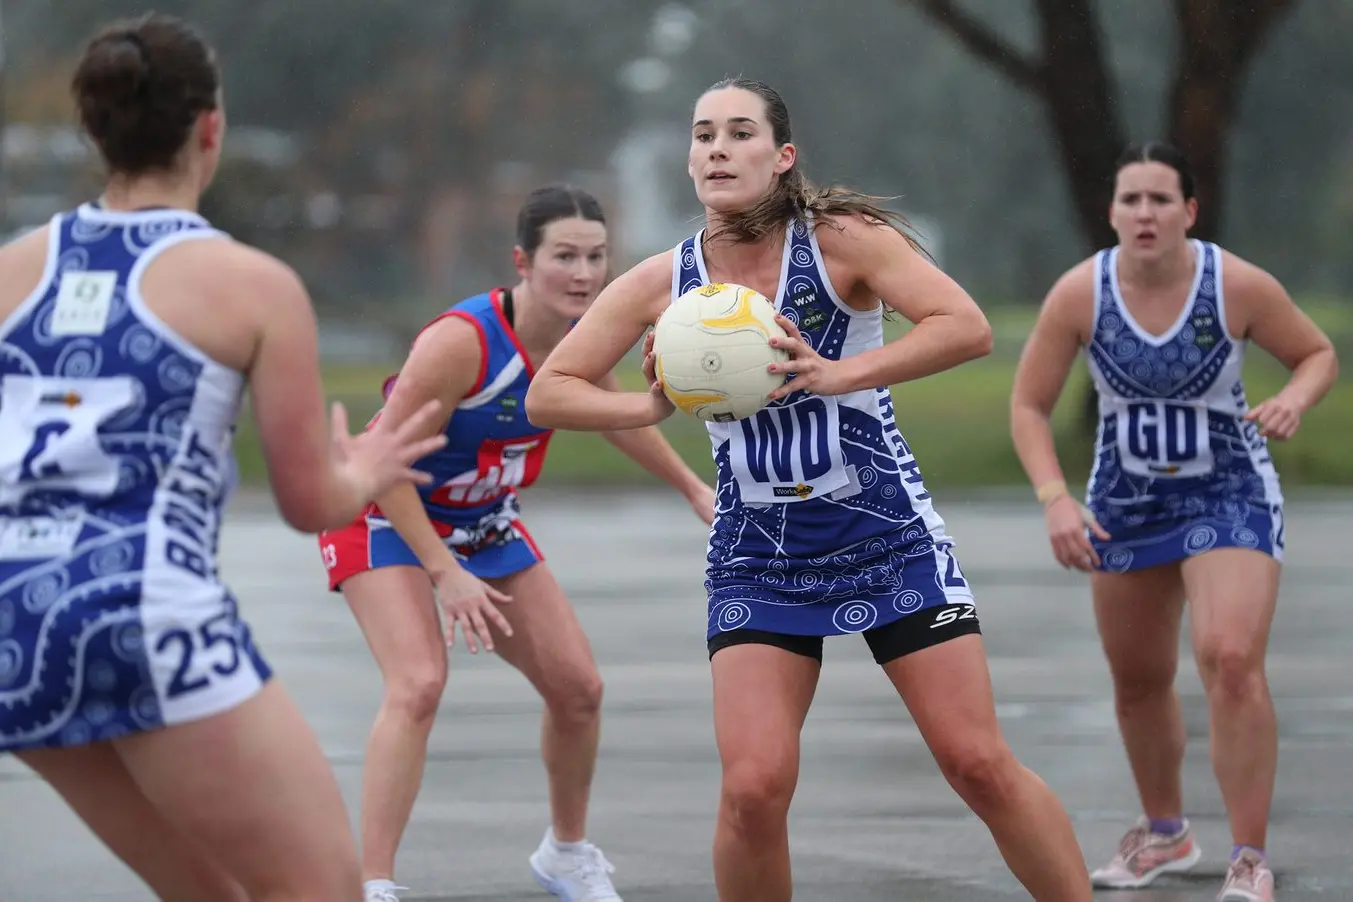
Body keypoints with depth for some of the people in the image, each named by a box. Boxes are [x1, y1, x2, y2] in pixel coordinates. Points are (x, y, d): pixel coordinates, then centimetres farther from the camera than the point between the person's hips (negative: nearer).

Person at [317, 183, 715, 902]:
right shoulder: (463, 340, -33)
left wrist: (694, 489, 19)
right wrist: (445, 574, -29)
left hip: (485, 523, 7)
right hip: (388, 520, -7)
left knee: (578, 687, 9)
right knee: (419, 685, -28)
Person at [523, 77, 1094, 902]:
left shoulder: (842, 240, -10)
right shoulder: (661, 285, -2)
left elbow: (968, 328, -20)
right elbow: (548, 394, 2)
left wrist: (835, 374, -29)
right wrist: (650, 408, -16)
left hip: (893, 541, -2)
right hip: (758, 563, 2)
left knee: (980, 764, -4)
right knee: (753, 788, -12)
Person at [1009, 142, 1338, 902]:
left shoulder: (1239, 286, -18)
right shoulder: (1079, 294, -14)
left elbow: (1318, 354, -1)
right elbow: (1029, 405, -6)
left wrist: (1294, 400, -23)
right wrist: (1056, 499, -19)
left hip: (1229, 496, -3)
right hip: (1127, 500, 3)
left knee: (1232, 661, -22)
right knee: (1138, 681, 16)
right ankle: (1165, 832, 41)